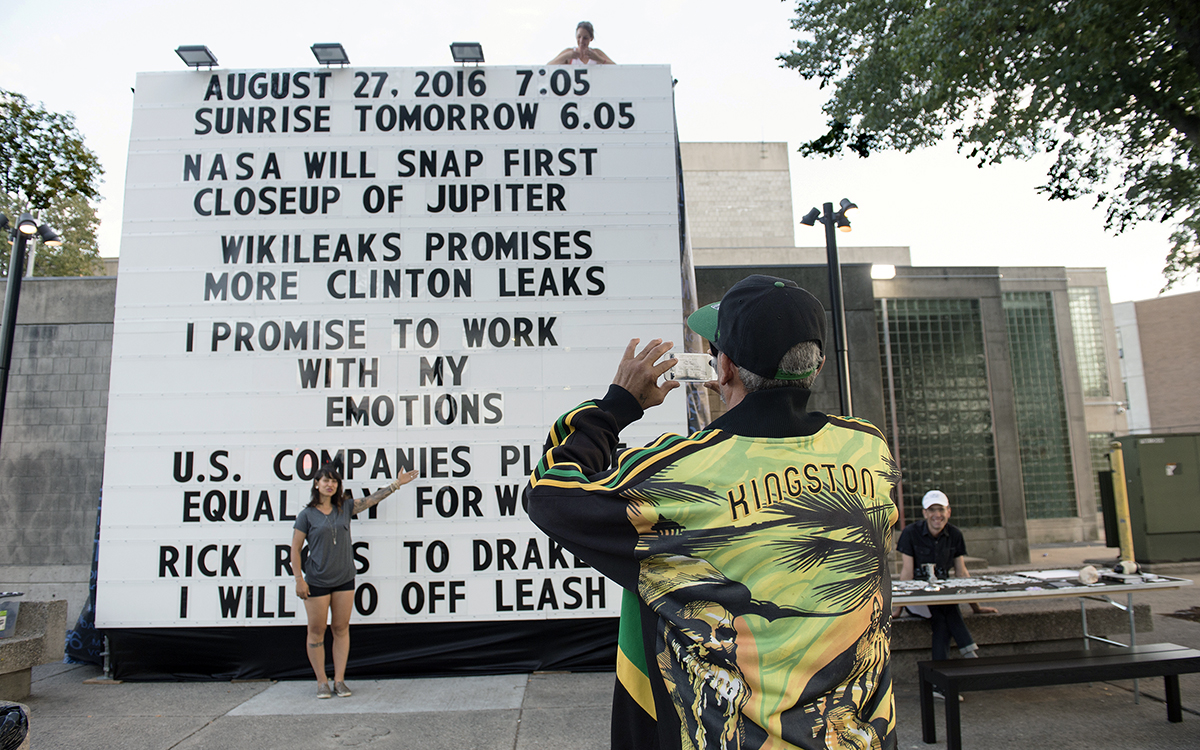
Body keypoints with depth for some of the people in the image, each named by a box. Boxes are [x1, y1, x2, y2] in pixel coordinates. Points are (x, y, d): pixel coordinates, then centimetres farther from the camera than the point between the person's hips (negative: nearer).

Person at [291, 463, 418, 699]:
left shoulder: (345, 508, 5)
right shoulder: (307, 515, -4)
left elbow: (371, 499, 12)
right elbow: (295, 550, -2)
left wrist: (396, 484, 12)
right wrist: (298, 579, -8)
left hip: (344, 579, 3)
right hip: (317, 581, -3)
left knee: (342, 629, 7)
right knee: (316, 631, 4)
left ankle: (339, 680, 16)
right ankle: (321, 681, 17)